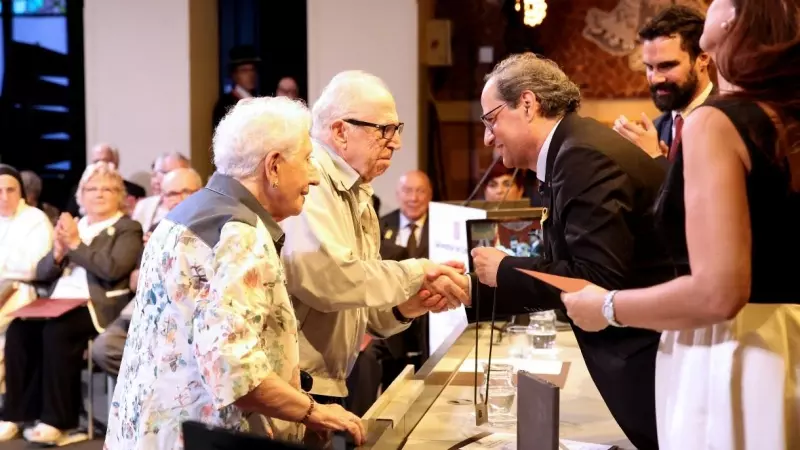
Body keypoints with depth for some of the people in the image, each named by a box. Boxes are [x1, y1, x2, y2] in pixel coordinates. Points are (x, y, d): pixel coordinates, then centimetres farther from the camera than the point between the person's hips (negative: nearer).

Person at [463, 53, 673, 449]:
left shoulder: (583, 156, -19)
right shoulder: (572, 150, 11)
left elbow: (598, 278, -26)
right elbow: (567, 270, 12)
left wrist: (505, 270, -13)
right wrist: (478, 288, 10)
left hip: (657, 356, -10)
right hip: (646, 353, 10)